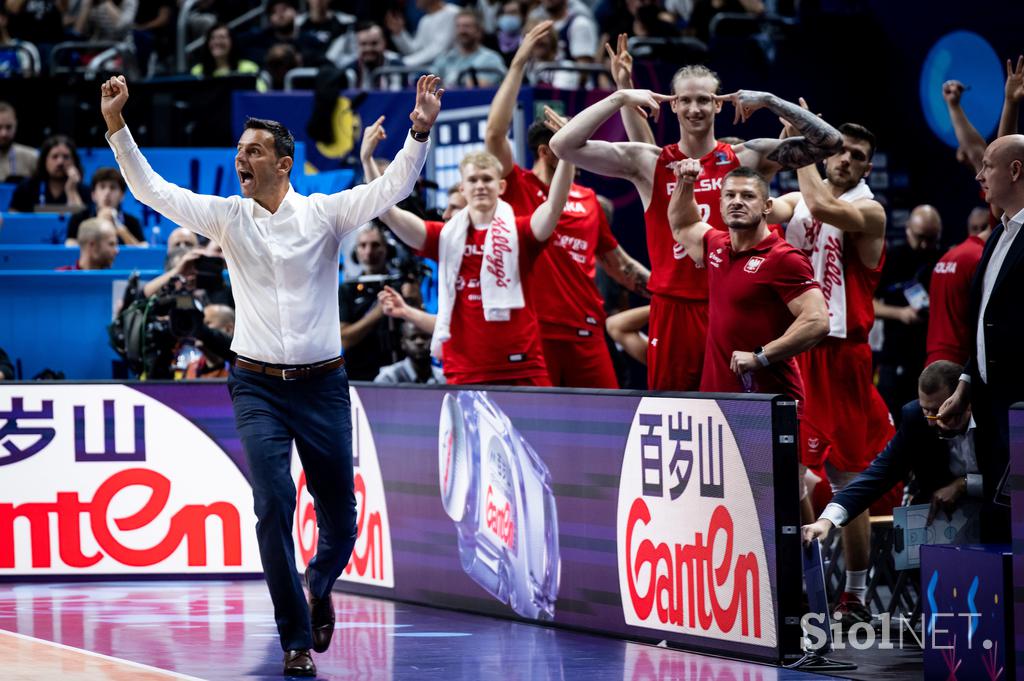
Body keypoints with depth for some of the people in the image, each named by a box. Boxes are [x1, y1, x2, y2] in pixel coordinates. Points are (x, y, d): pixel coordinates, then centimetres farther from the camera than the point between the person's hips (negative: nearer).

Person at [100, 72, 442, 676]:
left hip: (322, 384, 0)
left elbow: (394, 187, -11)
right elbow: (152, 190, -1)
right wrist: (117, 126, -10)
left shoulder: (324, 213, -2)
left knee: (341, 517, 5)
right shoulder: (228, 217, 3)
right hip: (258, 388, 0)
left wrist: (420, 132, -26)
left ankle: (319, 585, 39)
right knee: (274, 508, -13)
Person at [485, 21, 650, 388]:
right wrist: (519, 63, -15)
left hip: (585, 331, 4)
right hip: (533, 331, -4)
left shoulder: (587, 199, 15)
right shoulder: (519, 189, 1)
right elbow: (495, 133, -14)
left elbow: (616, 262, 23)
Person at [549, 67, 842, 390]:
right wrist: (621, 98, -5)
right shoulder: (647, 163, 4)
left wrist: (769, 101, -7)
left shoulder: (747, 158, 4)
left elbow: (829, 142, 0)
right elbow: (564, 145, -1)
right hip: (673, 312, 0)